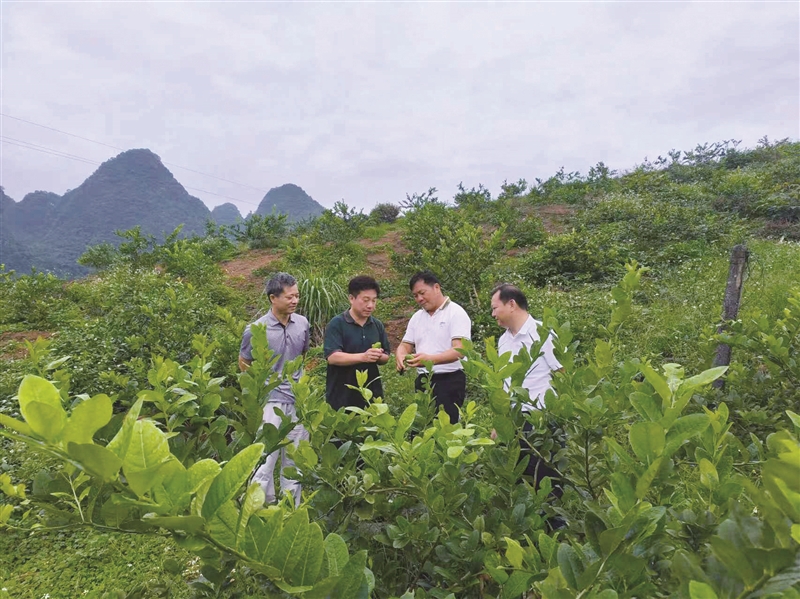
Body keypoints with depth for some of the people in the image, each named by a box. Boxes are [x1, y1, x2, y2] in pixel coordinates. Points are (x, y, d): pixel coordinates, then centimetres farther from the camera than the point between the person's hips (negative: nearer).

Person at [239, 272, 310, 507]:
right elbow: (244, 363, 4)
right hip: (270, 400, -4)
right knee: (267, 455, -1)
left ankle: (293, 507, 28)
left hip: (299, 400, 5)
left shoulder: (302, 323, 0)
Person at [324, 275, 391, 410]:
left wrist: (379, 356, -12)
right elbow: (332, 357, -18)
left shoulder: (377, 325, 7)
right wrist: (363, 356, -29)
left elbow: (386, 357, 12)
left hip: (371, 393, 5)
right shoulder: (337, 324, -9)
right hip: (342, 395, -4)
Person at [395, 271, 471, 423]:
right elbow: (405, 345, 14)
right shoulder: (417, 317, 14)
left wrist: (431, 359, -34)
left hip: (449, 381, -6)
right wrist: (400, 357, -11)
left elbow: (459, 351, -18)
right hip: (422, 381, 6)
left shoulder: (456, 313, -8)